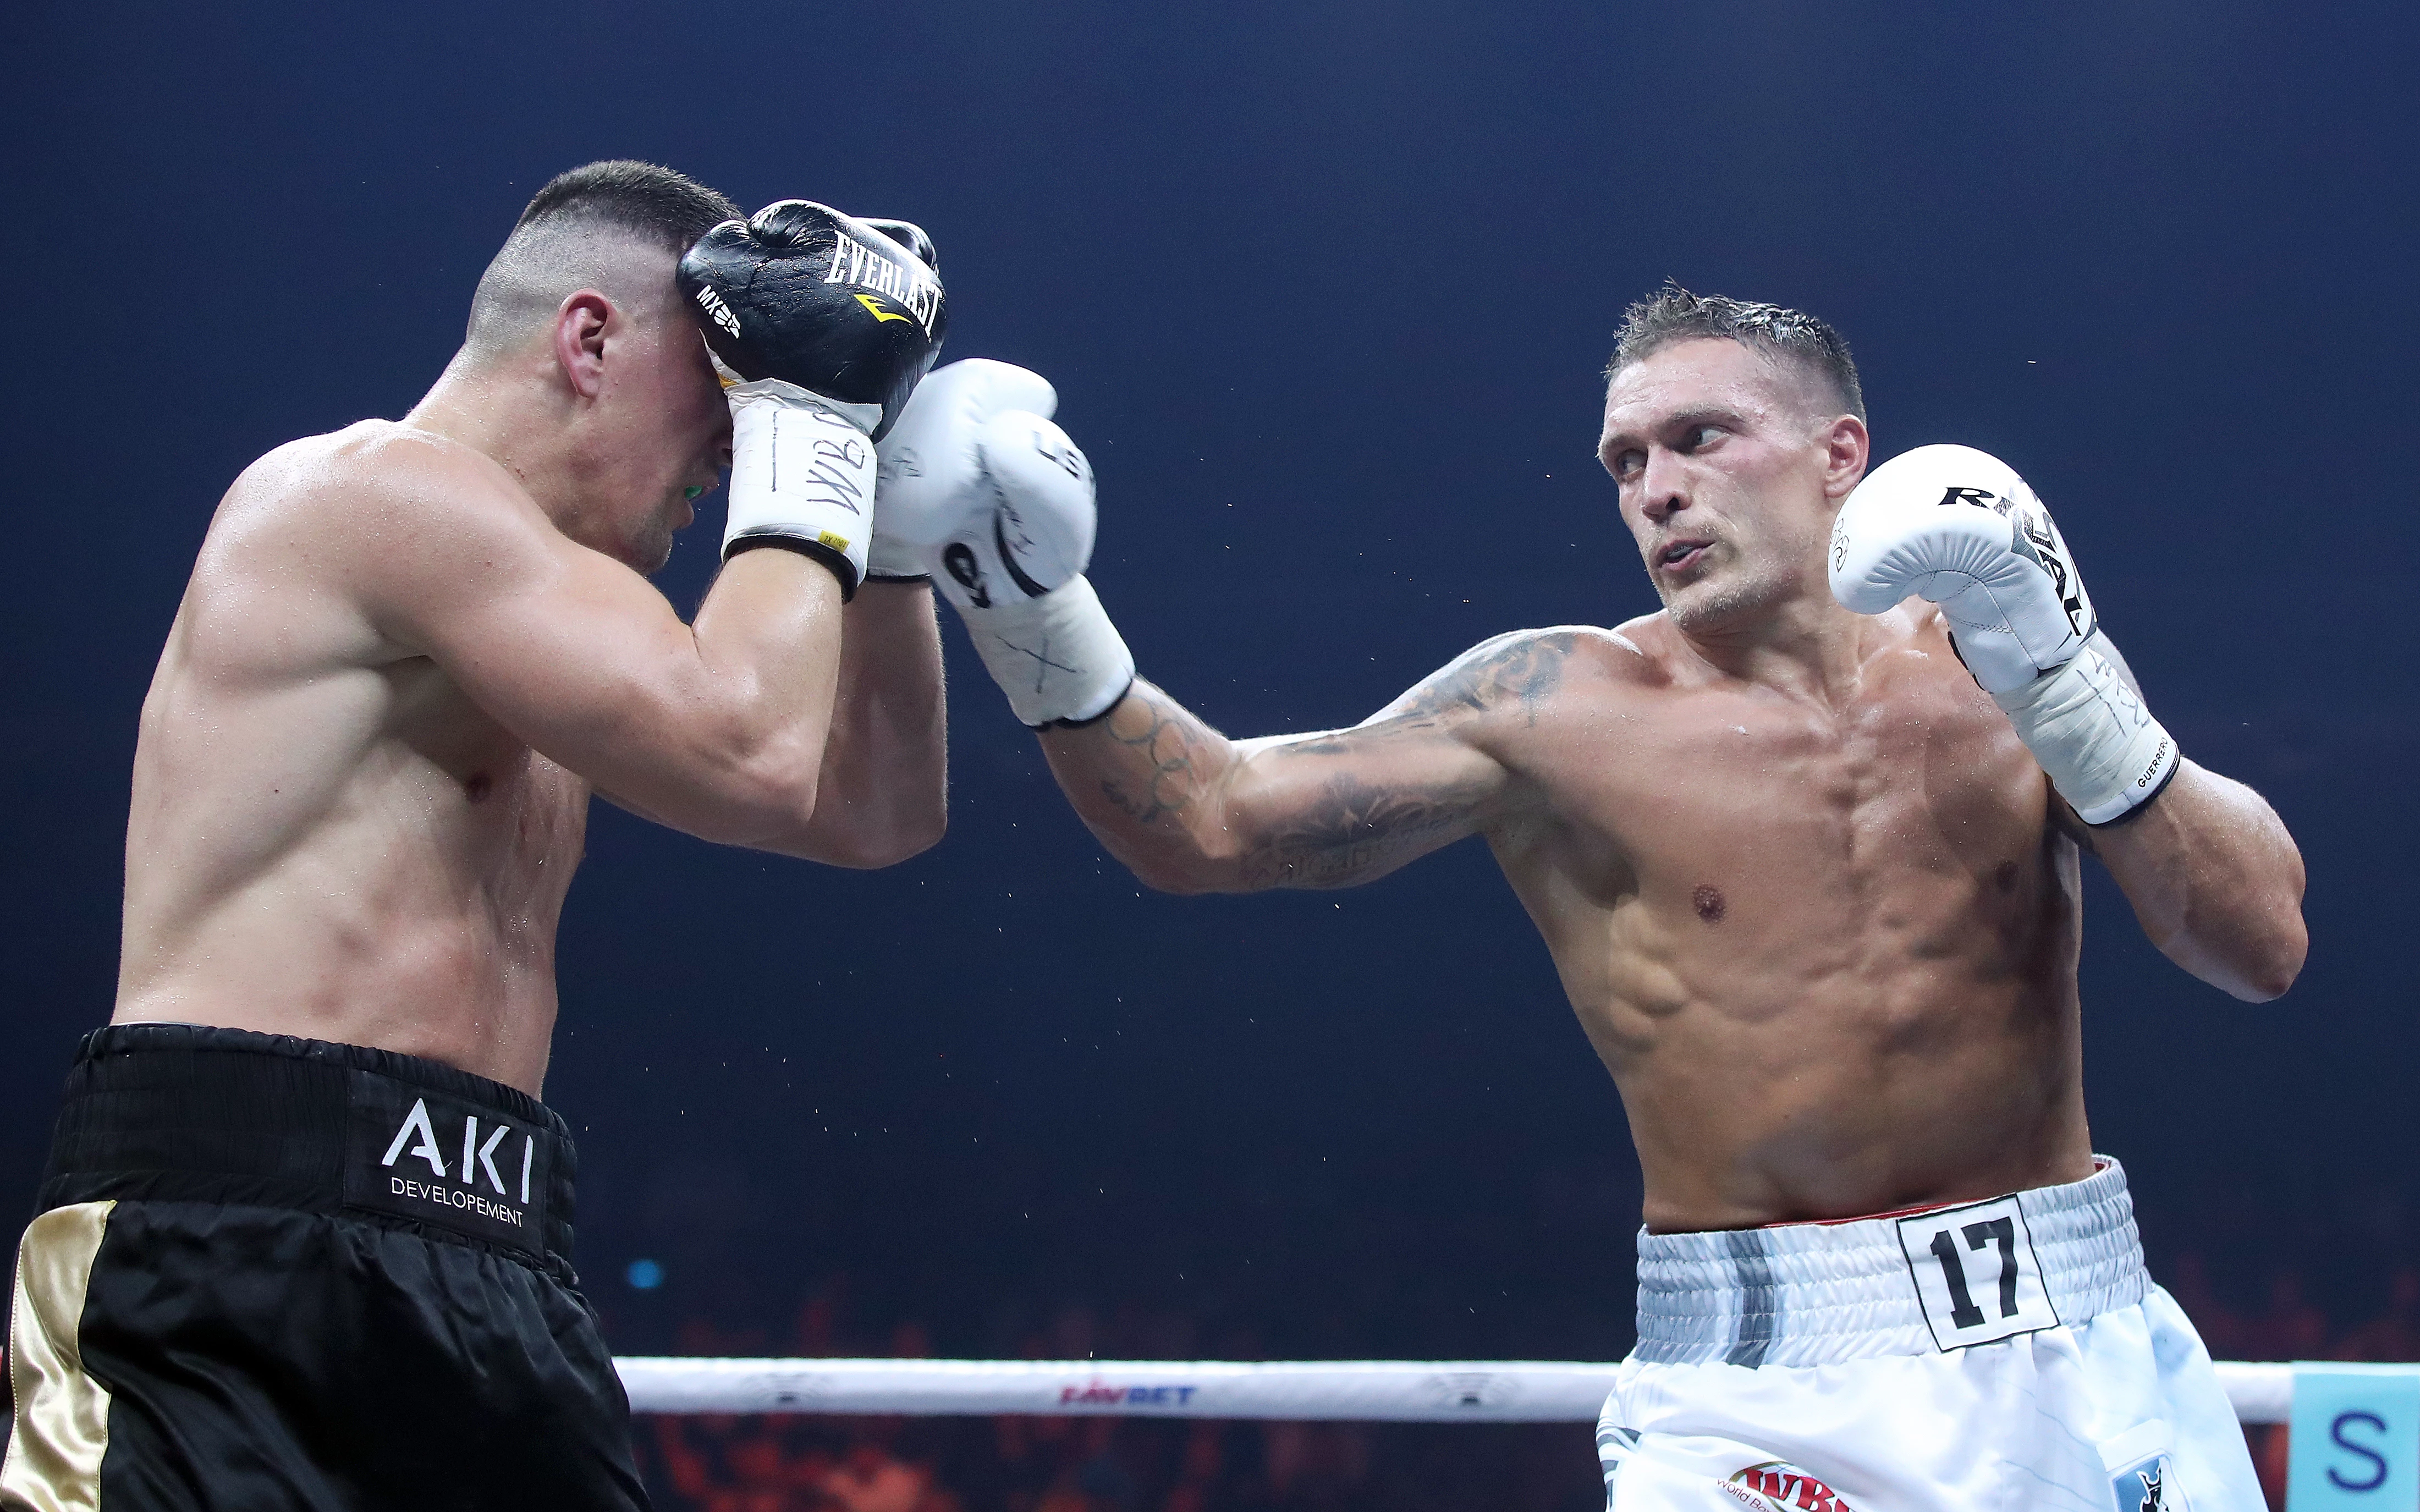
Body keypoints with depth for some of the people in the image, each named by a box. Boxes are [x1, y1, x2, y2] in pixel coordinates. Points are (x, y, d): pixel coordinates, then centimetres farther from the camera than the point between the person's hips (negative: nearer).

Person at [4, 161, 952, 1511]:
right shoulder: (381, 484, -5)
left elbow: (877, 813, 26)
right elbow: (752, 755, -15)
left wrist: (894, 499, 20)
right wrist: (805, 432, -2)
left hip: (481, 1284, 10)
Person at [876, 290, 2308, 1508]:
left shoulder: (1981, 657, 4)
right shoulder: (1568, 711, 0)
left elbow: (2266, 944, -2)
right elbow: (1210, 822, -5)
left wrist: (2067, 688, -13)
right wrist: (1036, 612, -18)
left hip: (2077, 1354, 2)